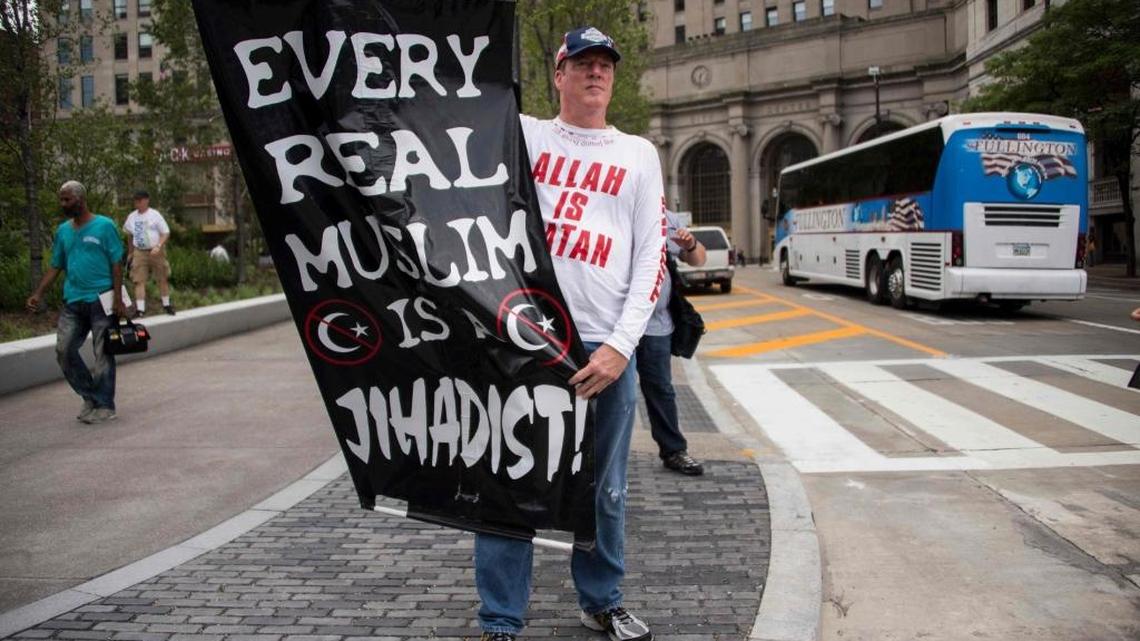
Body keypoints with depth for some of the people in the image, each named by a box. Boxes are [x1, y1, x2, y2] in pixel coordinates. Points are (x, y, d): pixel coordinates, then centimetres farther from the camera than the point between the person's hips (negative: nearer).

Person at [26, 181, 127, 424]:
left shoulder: (104, 226, -5)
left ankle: (105, 406, 9)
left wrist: (118, 299, -12)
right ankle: (90, 396, 19)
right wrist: (38, 294, 4)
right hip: (73, 301, 6)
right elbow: (55, 266, 15)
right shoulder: (63, 230, 12)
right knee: (64, 349, 3)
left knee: (102, 355, -1)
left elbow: (117, 264, -6)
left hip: (100, 299, -6)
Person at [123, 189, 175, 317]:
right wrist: (130, 252, 21)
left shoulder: (155, 215, -5)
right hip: (139, 252, 3)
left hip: (156, 251, -2)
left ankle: (166, 304, 23)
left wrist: (158, 246, -20)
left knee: (163, 279, 7)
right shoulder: (131, 217, 7)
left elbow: (166, 233, -6)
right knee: (139, 281, -6)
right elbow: (129, 235, 20)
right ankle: (140, 309, -7)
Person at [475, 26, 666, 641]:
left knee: (605, 490, 11)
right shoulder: (522, 135, 10)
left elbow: (651, 255, 4)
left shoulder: (639, 155, 12)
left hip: (607, 346, 2)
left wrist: (621, 345, -6)